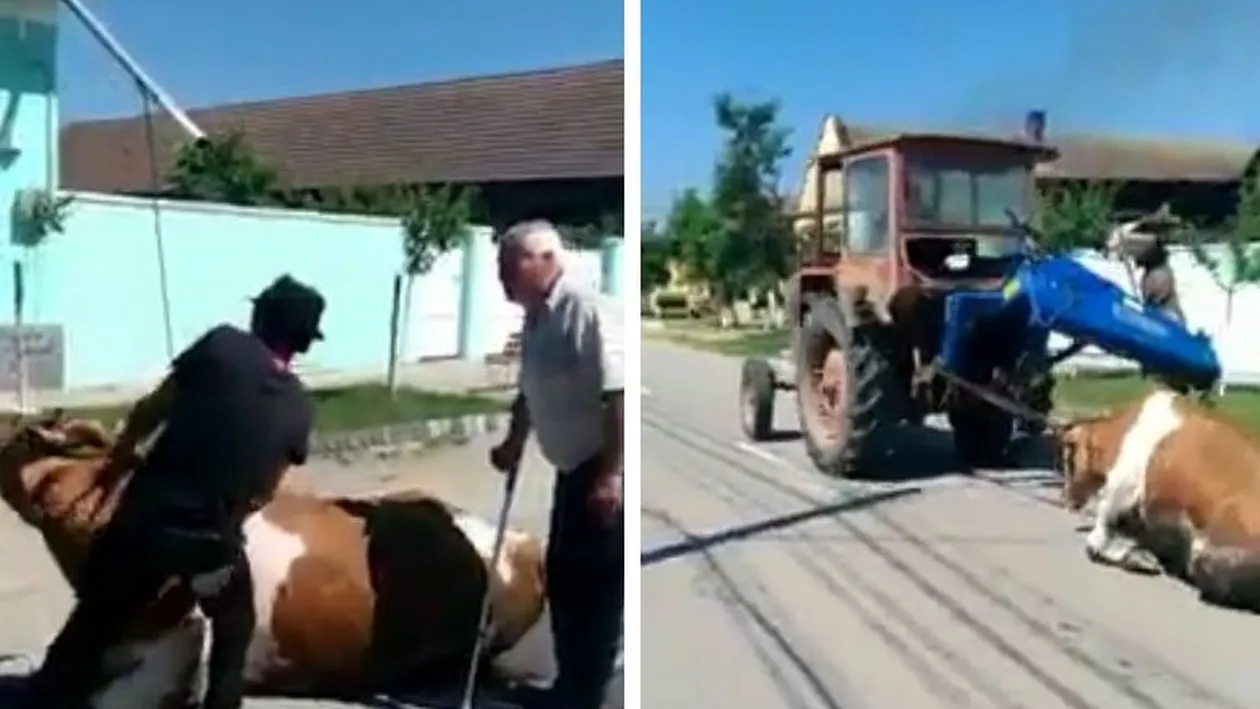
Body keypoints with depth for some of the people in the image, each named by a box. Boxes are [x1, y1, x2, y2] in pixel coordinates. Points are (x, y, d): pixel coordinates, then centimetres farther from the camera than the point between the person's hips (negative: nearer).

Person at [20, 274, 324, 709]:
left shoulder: (222, 346, -5)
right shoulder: (299, 407, 2)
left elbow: (150, 411, 1)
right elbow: (263, 492, 9)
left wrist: (119, 456, 18)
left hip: (147, 517, 0)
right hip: (215, 539, 0)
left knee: (89, 632, 20)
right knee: (233, 635, 26)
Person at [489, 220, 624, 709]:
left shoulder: (587, 311, -19)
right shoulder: (533, 322, 9)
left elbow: (619, 395, -25)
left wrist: (611, 474, -26)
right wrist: (513, 445, 22)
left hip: (604, 471, -9)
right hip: (573, 469, 9)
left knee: (596, 584, -1)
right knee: (562, 578, 16)